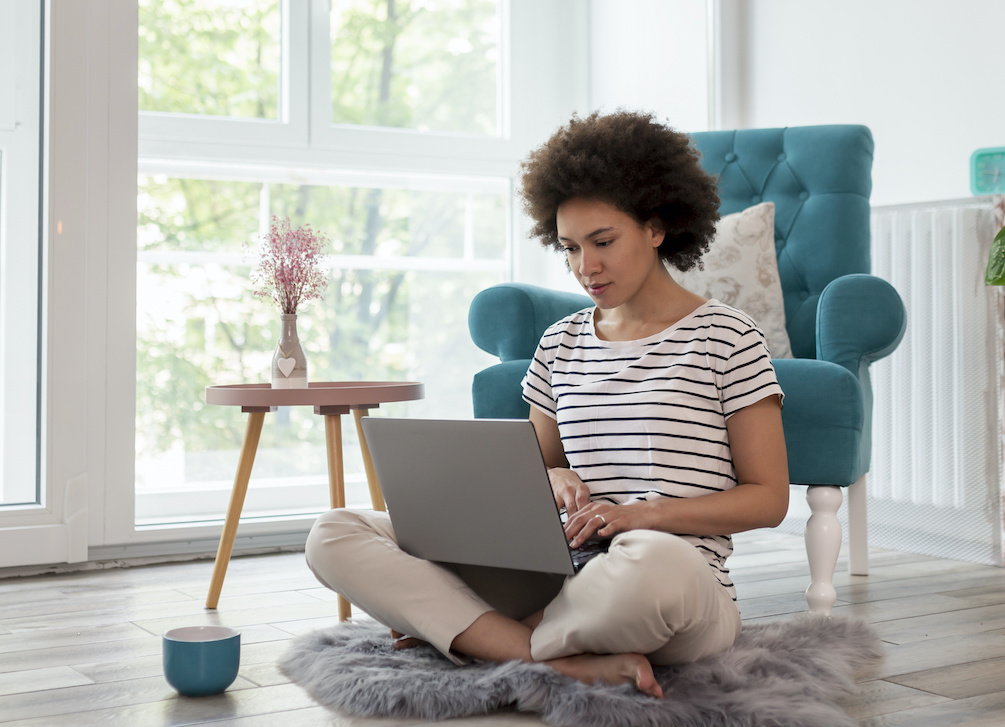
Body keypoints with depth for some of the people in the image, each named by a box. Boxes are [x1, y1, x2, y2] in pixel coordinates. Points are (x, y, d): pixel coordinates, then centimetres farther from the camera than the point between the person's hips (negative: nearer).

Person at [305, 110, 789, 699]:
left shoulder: (727, 338, 2)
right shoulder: (561, 343, 16)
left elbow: (769, 499, 0)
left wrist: (643, 515, -14)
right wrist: (553, 478, -2)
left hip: (685, 598, -5)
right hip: (559, 576, 5)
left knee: (653, 562, -46)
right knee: (334, 535, -10)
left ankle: (464, 631, -16)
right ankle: (569, 662, -24)